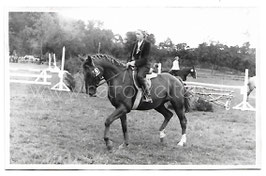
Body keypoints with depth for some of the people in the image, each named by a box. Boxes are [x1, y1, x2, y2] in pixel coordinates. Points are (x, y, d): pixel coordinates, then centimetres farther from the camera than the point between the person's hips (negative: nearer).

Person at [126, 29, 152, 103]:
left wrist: (135, 62, -21)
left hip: (144, 65, -7)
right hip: (134, 65, 7)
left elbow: (145, 58, -12)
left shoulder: (147, 44, -5)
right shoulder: (135, 44, 16)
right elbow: (131, 55, 15)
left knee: (140, 75, -34)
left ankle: (148, 96, -30)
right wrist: (129, 62, -7)